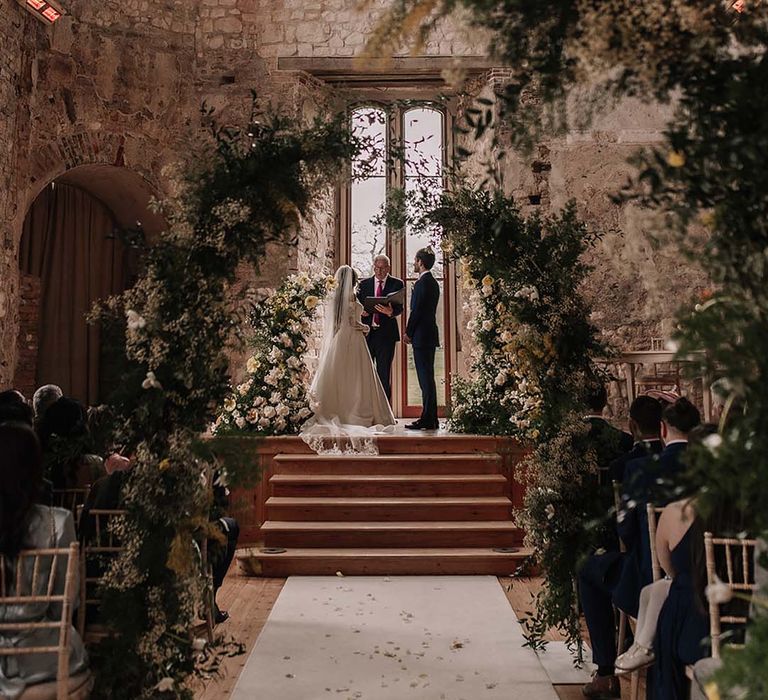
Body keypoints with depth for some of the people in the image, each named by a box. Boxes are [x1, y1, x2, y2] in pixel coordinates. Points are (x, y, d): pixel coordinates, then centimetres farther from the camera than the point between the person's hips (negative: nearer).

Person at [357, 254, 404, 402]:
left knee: (384, 373, 0)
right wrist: (361, 311, -11)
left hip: (386, 333, -2)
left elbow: (400, 308, -6)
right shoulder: (364, 284, 12)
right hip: (366, 333, 2)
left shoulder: (396, 284, 4)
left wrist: (390, 311, -28)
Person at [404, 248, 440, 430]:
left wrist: (408, 333, -7)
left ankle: (428, 420, -5)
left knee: (425, 378, -7)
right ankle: (430, 419, 17)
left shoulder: (422, 283, -14)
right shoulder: (433, 282, 16)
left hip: (422, 336, -10)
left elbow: (416, 311, -17)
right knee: (427, 378, 12)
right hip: (430, 335, 10)